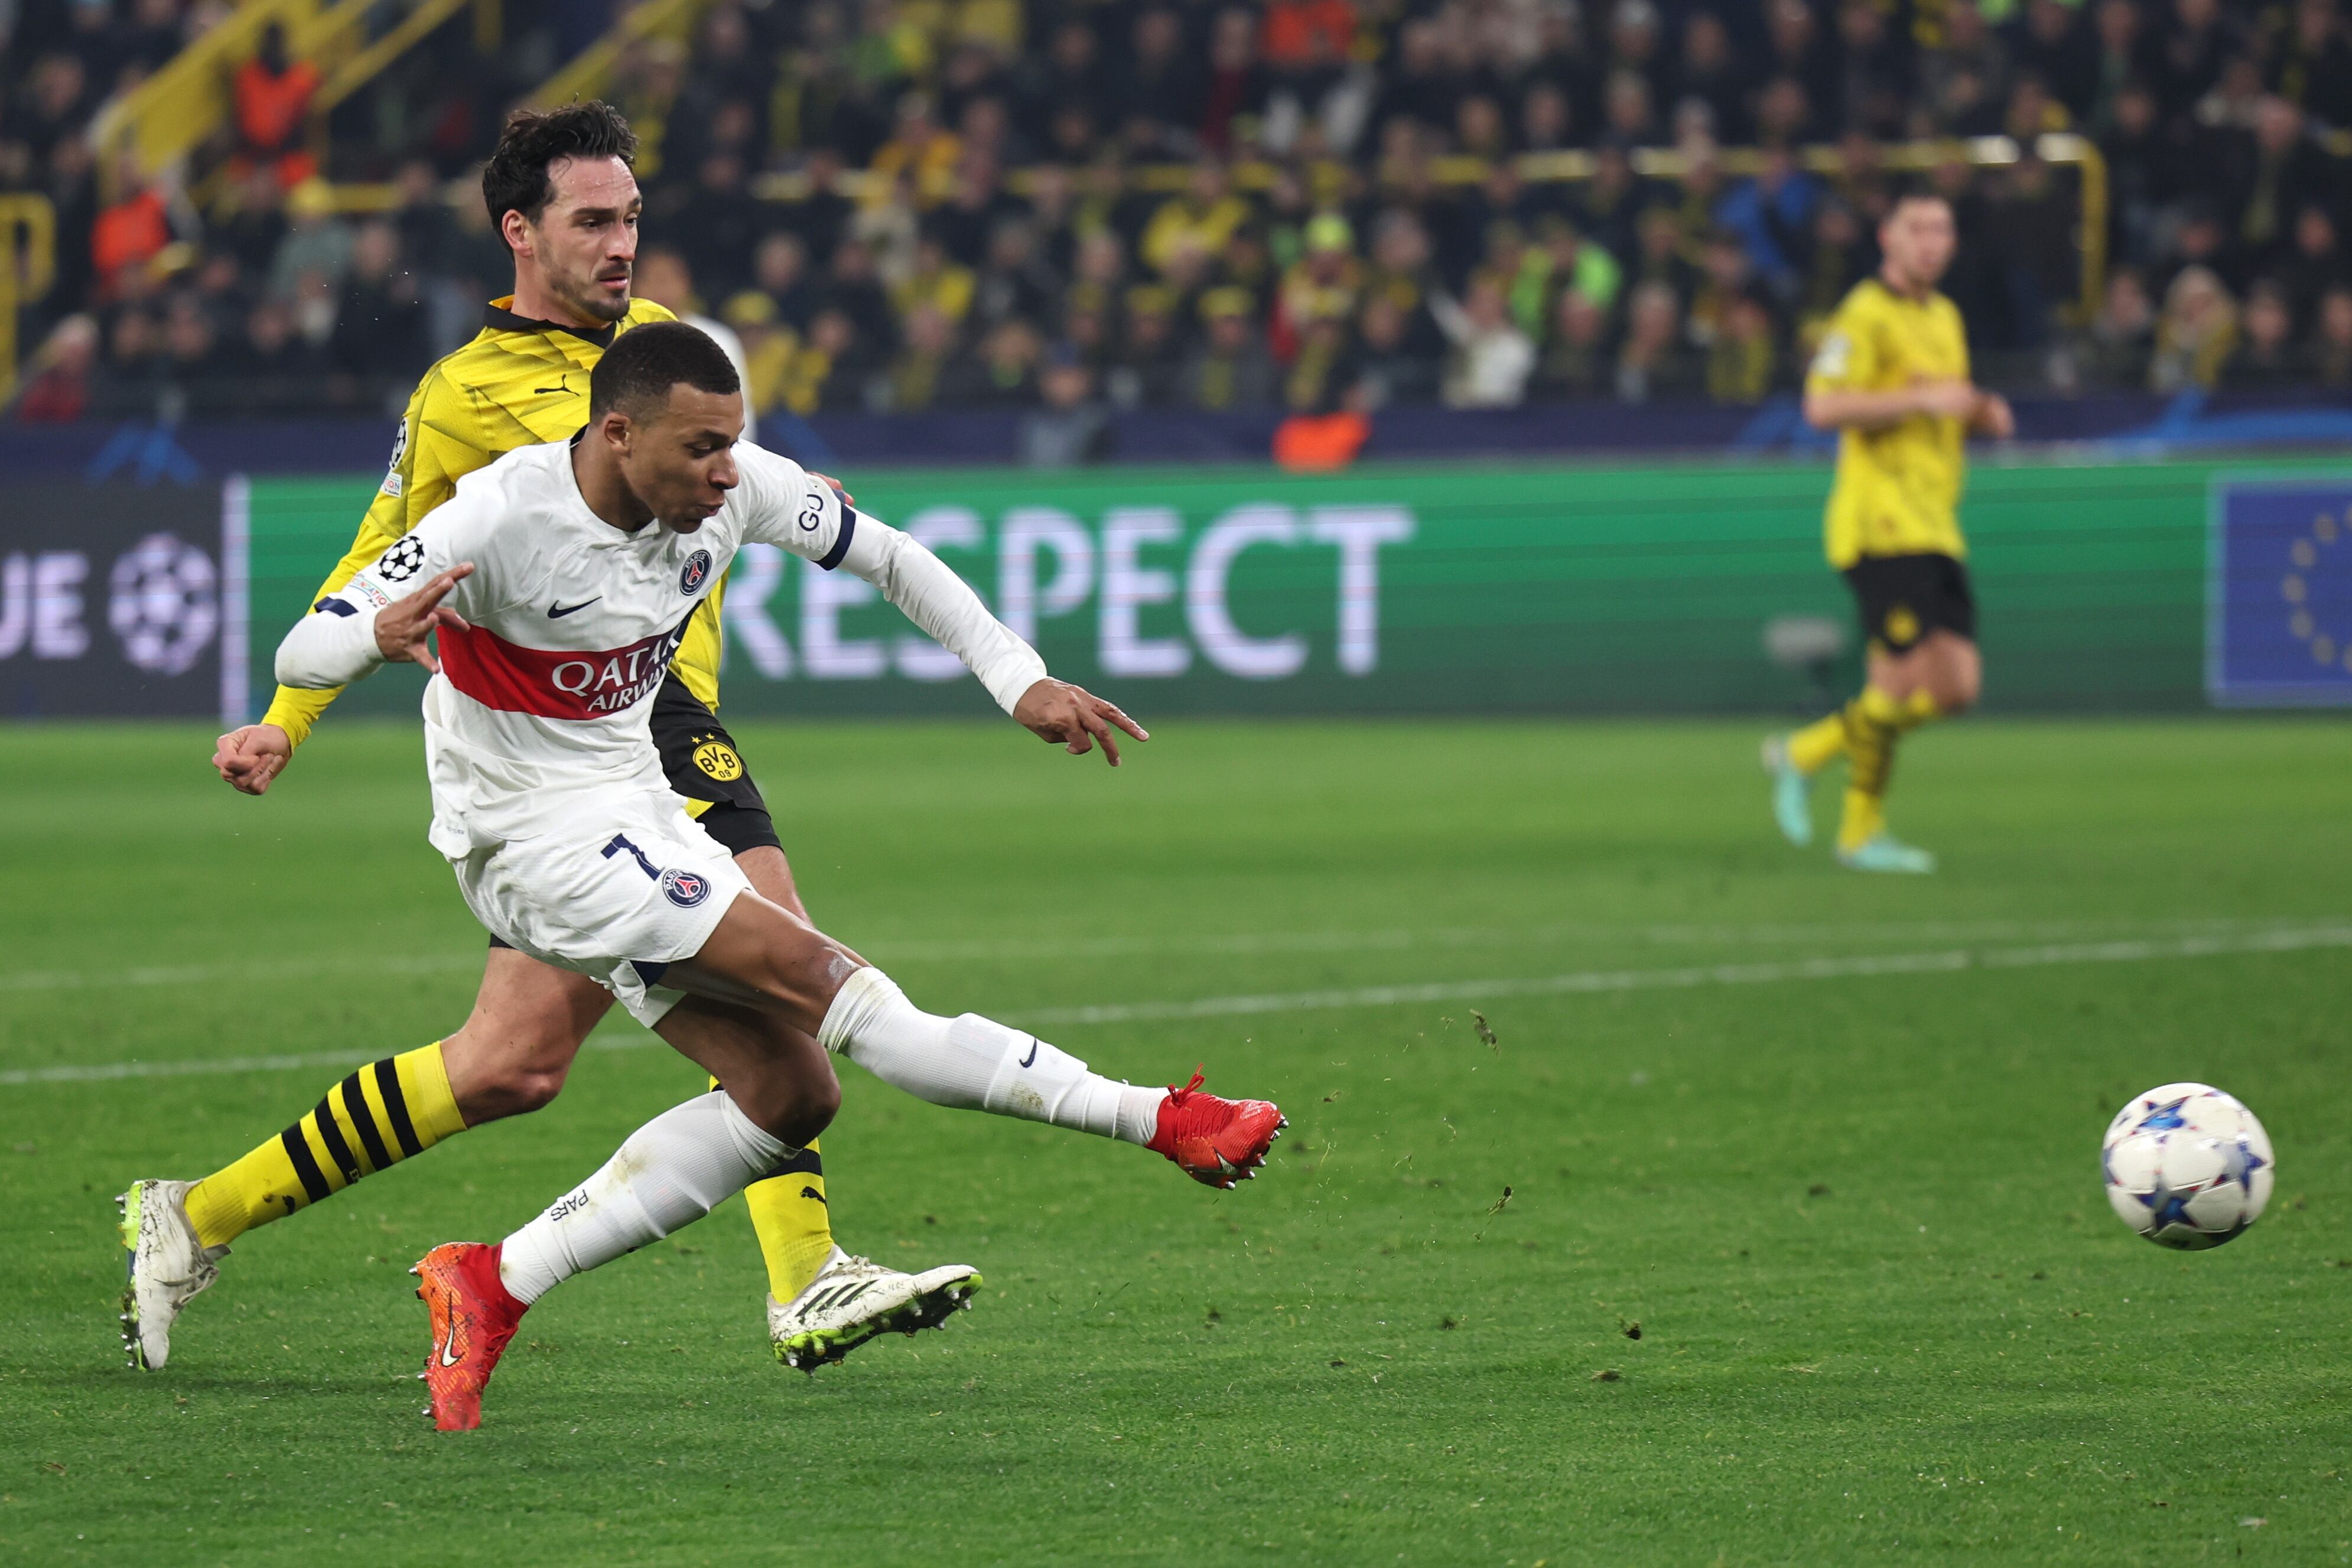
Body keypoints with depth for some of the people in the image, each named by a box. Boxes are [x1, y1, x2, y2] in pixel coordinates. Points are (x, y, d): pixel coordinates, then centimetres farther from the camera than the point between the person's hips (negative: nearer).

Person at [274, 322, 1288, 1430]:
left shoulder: (731, 486, -8)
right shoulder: (502, 519, -24)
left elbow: (888, 556, 7)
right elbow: (301, 654, -23)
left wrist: (1021, 681, 0)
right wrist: (382, 635, -46)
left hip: (639, 817, 8)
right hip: (535, 844, -8)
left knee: (789, 1098, -1)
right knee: (813, 973, -21)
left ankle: (494, 1285, 0)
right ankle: (1161, 1122, -22)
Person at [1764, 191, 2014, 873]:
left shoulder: (1945, 317, 19)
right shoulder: (1866, 315, -9)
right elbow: (1823, 406, -20)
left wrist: (1982, 415, 9)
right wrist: (1923, 400, -22)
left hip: (1936, 529, 9)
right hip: (1882, 525, -9)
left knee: (1956, 689, 2)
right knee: (1904, 679, -11)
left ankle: (1804, 753, 15)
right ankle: (1862, 830, 7)